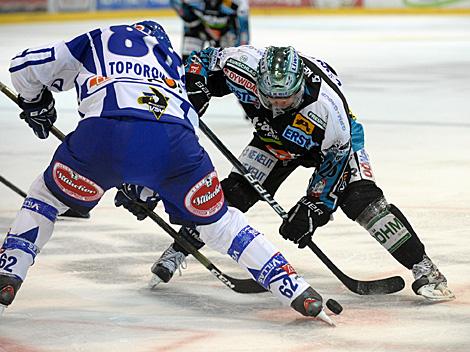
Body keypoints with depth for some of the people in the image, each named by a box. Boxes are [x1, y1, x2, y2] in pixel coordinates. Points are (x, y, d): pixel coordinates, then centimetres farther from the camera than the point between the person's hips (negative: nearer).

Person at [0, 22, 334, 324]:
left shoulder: (95, 42, 34)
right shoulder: (170, 58, 40)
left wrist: (36, 104, 49)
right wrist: (145, 186, 42)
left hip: (102, 132, -2)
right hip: (173, 142, 2)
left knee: (48, 196, 27)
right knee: (218, 221, 23)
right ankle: (300, 293, 18)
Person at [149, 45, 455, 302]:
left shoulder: (327, 105, -41)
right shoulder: (244, 65, -34)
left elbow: (338, 156, -27)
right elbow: (203, 60, -13)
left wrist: (316, 205, -29)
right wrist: (195, 90, -29)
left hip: (335, 140, -3)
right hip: (273, 138, 3)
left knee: (362, 199, -20)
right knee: (235, 192, -12)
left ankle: (423, 268, -12)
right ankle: (176, 253, 2)